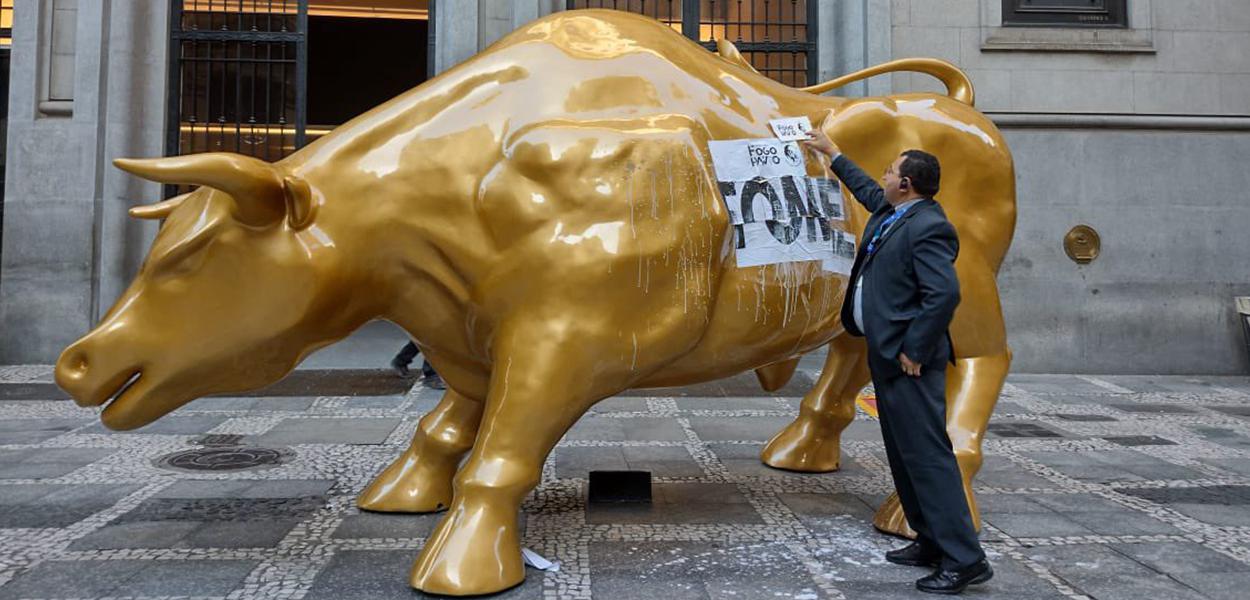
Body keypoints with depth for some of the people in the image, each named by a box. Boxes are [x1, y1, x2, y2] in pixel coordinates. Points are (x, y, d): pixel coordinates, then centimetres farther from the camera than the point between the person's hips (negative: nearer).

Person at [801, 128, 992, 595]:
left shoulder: (927, 227, -19)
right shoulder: (892, 210, 12)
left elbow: (944, 293, -28)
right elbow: (864, 188, 34)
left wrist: (914, 351, -21)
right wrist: (831, 151, 43)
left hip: (909, 362, -11)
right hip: (886, 355, 11)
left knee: (927, 454, -9)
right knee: (904, 455, 15)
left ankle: (964, 558, -3)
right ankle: (931, 542, 25)